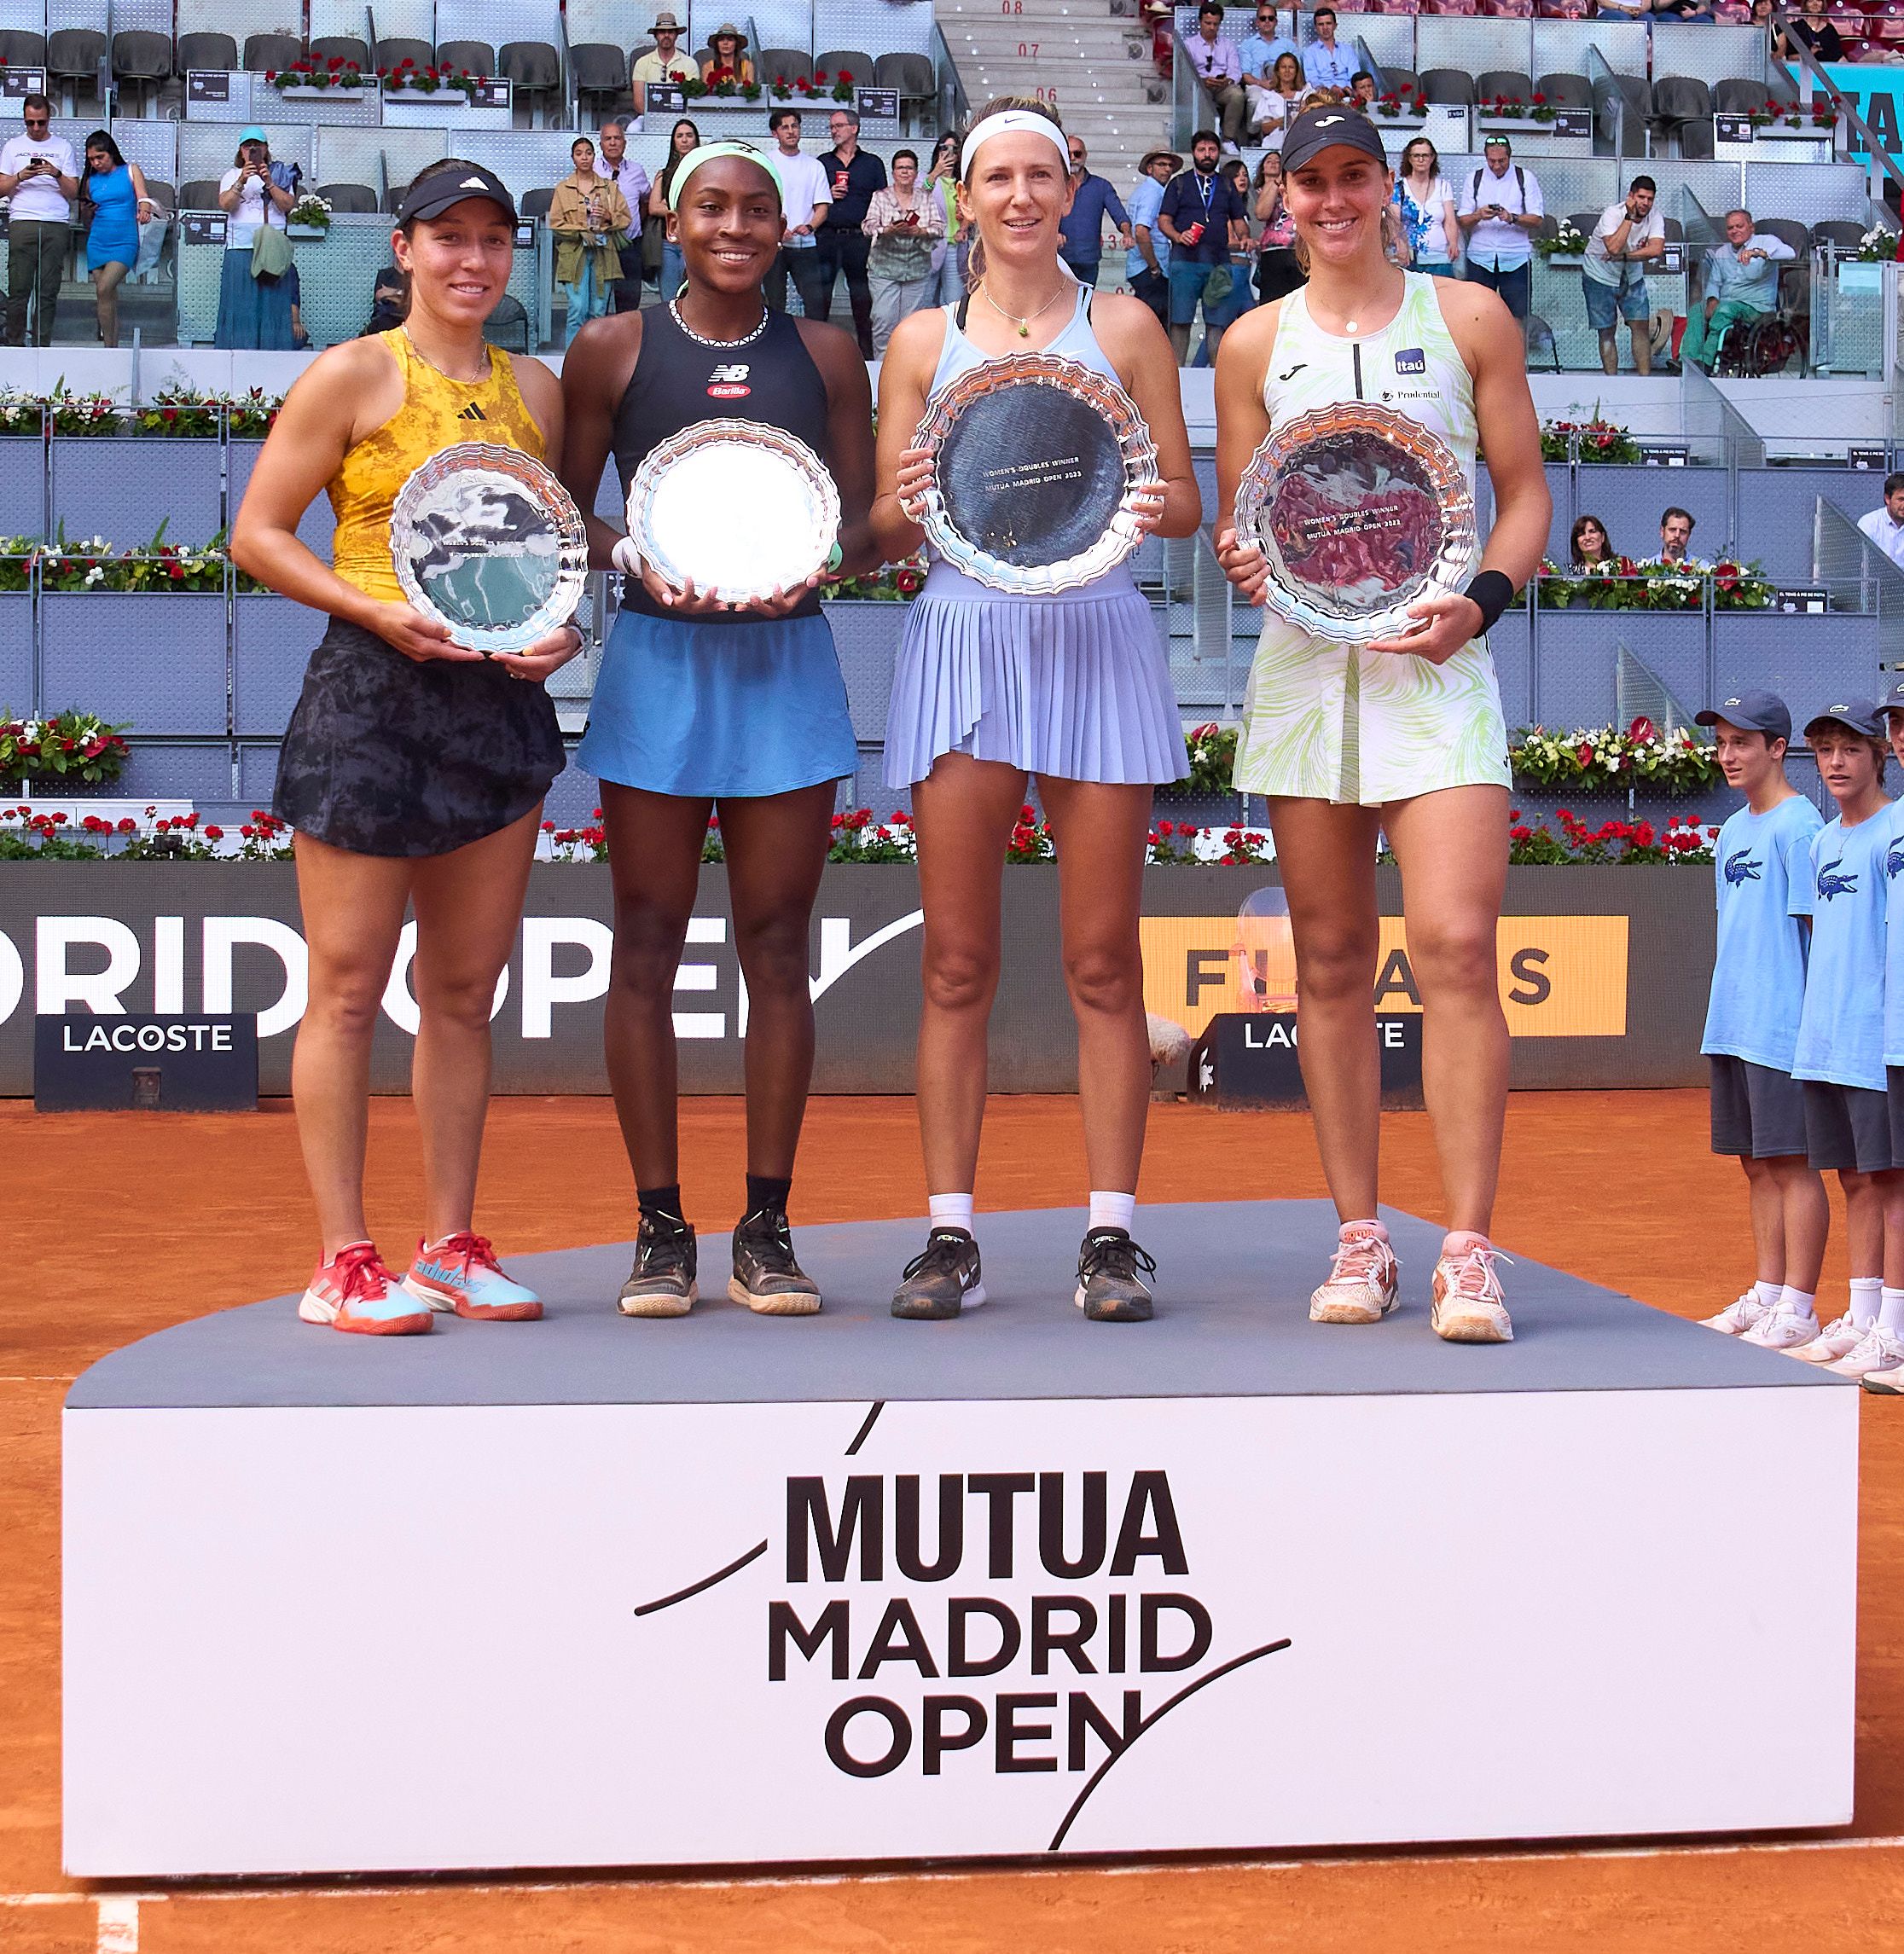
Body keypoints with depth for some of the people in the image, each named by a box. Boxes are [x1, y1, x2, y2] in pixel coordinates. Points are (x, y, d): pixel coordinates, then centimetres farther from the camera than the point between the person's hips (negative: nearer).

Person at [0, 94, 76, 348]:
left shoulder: (63, 147, 15)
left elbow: (73, 193, 10)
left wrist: (57, 174, -8)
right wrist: (21, 177, -6)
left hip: (57, 225, 0)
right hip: (22, 223, 0)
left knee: (48, 292, -4)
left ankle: (42, 345, -1)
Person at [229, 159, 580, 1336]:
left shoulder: (536, 391, 12)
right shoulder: (353, 377, -3)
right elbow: (258, 535, -4)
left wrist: (561, 625, 1)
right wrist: (380, 610, -16)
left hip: (500, 700, 5)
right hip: (370, 695, -5)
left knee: (466, 990, 9)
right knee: (350, 987, -2)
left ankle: (450, 1246, 18)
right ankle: (343, 1262, 3)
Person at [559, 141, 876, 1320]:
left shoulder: (825, 355, 9)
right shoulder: (613, 350, 5)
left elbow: (867, 521, 8)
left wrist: (815, 564, -13)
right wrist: (632, 559, -15)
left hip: (787, 660, 1)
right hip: (657, 658, -1)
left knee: (777, 946, 2)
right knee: (649, 945, -1)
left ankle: (767, 1231, 8)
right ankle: (662, 1231, 7)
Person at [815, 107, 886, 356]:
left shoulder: (872, 164, 11)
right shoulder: (822, 163, 15)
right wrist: (828, 194, -3)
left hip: (859, 238, -1)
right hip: (826, 237, 1)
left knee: (863, 299, 0)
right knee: (819, 297, -1)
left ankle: (866, 352, 5)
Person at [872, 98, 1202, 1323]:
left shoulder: (1123, 326, 9)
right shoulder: (924, 341, 12)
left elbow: (1187, 504, 8)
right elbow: (885, 533, 9)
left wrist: (1152, 509, -15)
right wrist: (909, 504, -13)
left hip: (1097, 642, -1)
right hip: (963, 639, 1)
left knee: (1103, 961, -1)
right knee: (957, 964, -1)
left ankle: (1113, 1234, 3)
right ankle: (952, 1234, 4)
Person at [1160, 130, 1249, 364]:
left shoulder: (1226, 185, 18)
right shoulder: (1180, 183, 11)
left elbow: (1238, 220, 21)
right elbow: (1164, 220, 6)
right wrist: (1178, 236, -14)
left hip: (1219, 262, 2)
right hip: (1185, 259, -2)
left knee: (1217, 322, -1)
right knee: (1180, 320, -6)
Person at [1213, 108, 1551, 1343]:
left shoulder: (1470, 318, 8)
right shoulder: (1255, 345, 12)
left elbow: (1527, 490, 8)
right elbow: (1238, 515, 16)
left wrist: (1482, 596, -10)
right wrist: (1245, 558, -8)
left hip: (1437, 662, -2)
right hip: (1305, 658, 2)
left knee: (1456, 944, -15)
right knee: (1332, 961, 3)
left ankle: (1470, 1253, -12)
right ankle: (1361, 1240, 11)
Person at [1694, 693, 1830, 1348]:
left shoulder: (1798, 824, -9)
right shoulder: (1732, 830, 17)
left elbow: (1816, 923, -12)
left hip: (1784, 1025, -9)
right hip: (1732, 1025, 9)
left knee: (1790, 1160, -5)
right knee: (1755, 1163, 12)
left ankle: (1798, 1310, -2)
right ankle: (1765, 1294, 20)